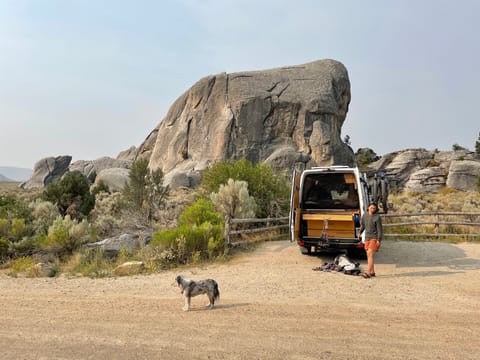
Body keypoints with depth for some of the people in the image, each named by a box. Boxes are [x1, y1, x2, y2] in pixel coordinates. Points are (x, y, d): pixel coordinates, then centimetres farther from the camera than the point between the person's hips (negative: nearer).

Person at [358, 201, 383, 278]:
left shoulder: (377, 217, -11)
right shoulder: (365, 215, 6)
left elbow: (379, 229, -12)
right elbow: (362, 224, 19)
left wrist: (379, 240, -17)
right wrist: (360, 232, 6)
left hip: (374, 238, -6)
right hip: (367, 238, 6)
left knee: (370, 254, -15)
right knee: (369, 255, 9)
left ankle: (368, 272, -18)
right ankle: (372, 272, 18)